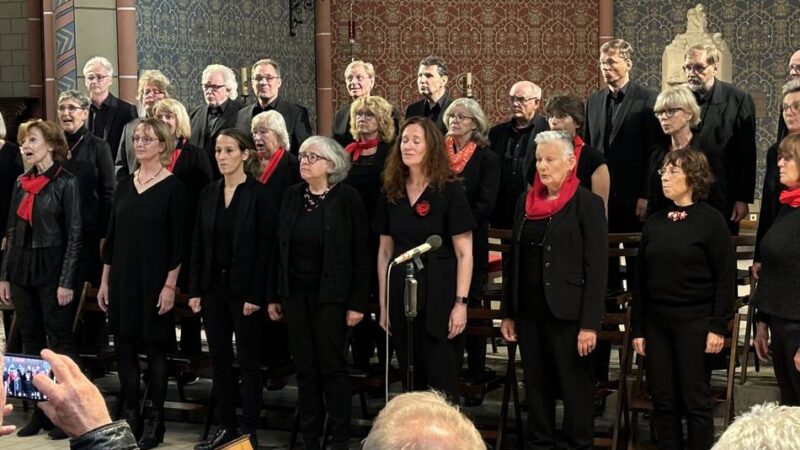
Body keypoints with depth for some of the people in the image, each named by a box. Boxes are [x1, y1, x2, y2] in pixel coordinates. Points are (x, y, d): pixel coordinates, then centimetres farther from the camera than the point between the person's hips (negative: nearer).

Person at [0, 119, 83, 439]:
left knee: (60, 341, -2)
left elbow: (75, 235, -9)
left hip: (52, 269, -6)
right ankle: (39, 411, 16)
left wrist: (67, 281, -15)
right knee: (31, 341, 9)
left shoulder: (66, 183, -7)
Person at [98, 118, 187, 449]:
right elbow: (112, 236, 11)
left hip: (155, 279, -5)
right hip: (122, 278, 5)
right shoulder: (124, 185, 9)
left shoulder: (173, 187, -6)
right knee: (124, 347, 7)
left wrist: (170, 285, -14)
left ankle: (155, 421, 12)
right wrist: (104, 281, 9)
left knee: (155, 347, 2)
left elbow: (178, 241, -9)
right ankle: (130, 416, 17)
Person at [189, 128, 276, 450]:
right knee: (219, 359, 10)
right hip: (213, 287, 5)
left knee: (247, 361, 3)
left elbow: (266, 248, -11)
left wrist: (255, 295, -15)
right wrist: (195, 289, 4)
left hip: (244, 289, -5)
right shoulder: (208, 193, 7)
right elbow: (198, 244, 9)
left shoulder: (259, 194, -8)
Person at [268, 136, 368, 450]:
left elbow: (359, 255, -9)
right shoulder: (293, 195, 6)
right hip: (295, 293, 5)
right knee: (305, 367, 9)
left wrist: (357, 303, -12)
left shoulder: (346, 198, -8)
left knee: (332, 365, 2)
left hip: (330, 295, -4)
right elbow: (280, 247, 9)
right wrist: (274, 296, 7)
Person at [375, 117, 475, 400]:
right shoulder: (392, 191, 8)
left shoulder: (449, 190, -5)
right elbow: (384, 252, 12)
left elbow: (464, 253, -7)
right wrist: (384, 304, 10)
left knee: (441, 385, -1)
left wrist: (461, 303, -13)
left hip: (438, 296, -4)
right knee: (410, 383, 10)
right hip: (401, 293, 5)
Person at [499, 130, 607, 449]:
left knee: (575, 387, 3)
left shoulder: (587, 204, -7)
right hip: (529, 312, 6)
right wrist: (508, 313, 10)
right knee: (536, 385, 12)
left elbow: (597, 269, -11)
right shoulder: (526, 201, 10)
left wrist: (590, 324, -16)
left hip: (566, 315, -6)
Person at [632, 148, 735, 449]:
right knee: (663, 402, 7)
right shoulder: (655, 222, 8)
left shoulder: (711, 221, -5)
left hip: (694, 323, -4)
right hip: (656, 323, 4)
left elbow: (726, 278, -6)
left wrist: (718, 326, -12)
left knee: (696, 401, 1)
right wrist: (638, 328, 7)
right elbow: (641, 279, 10)